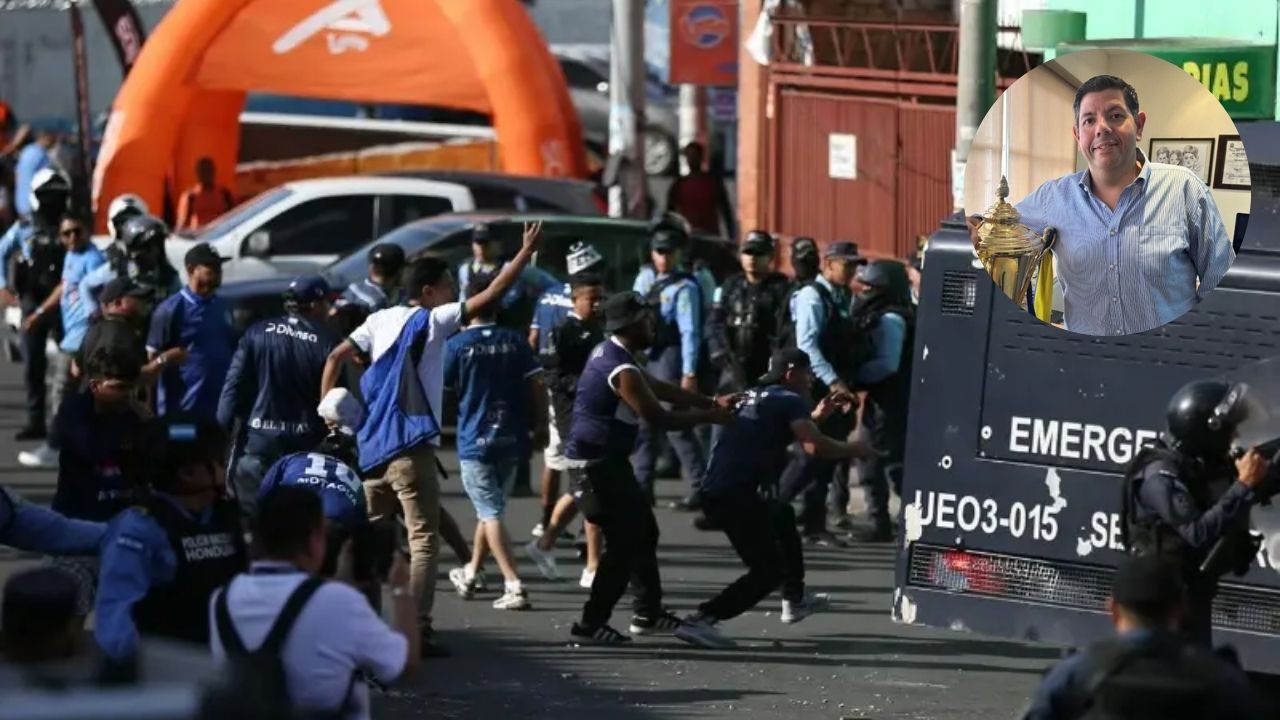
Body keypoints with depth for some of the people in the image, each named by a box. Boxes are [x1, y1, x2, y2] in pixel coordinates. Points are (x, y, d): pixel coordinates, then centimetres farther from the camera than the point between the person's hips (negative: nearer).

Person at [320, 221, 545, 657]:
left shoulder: (381, 320, 12)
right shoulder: (432, 321, -6)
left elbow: (335, 358, 7)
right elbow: (492, 294, -12)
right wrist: (527, 251, -6)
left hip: (372, 446, 7)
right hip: (410, 446, -7)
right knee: (423, 540, -5)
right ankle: (417, 632, -12)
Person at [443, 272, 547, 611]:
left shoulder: (457, 345, -9)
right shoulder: (515, 342, 0)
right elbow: (537, 386, -1)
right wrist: (540, 424, 10)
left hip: (474, 440, -4)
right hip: (511, 439, 4)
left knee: (491, 513, -5)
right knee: (490, 508, 20)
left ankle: (514, 586, -16)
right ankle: (471, 574, 35)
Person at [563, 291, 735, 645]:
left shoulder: (609, 353, 10)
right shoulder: (622, 371, -22)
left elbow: (660, 389, 17)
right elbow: (658, 417, -20)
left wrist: (712, 401, 13)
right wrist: (709, 416, -8)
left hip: (607, 460, 10)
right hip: (597, 463, -10)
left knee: (643, 532, 18)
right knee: (624, 543, -7)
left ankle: (648, 613, 27)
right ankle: (591, 624, -3)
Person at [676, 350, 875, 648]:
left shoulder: (752, 397, 22)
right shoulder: (789, 400, -2)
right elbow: (814, 445, -16)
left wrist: (816, 416, 35)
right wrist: (852, 450, 0)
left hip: (714, 491, 9)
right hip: (737, 496, -9)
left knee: (784, 516, 33)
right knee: (769, 570, -5)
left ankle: (795, 600, 42)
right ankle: (701, 620, -17)